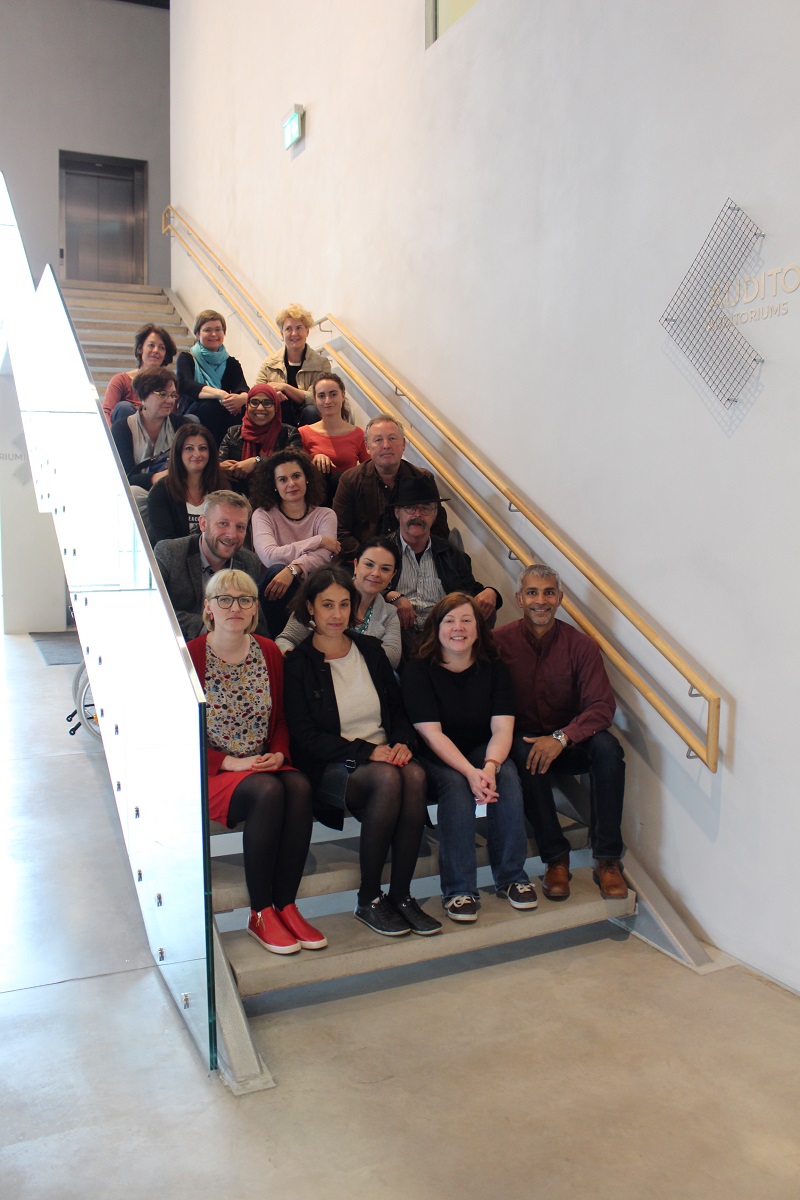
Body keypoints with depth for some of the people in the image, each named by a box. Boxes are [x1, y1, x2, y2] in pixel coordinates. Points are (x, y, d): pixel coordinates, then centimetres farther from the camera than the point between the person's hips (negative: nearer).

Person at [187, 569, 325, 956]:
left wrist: (277, 755, -6)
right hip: (211, 771, -4)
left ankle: (286, 905, -16)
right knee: (268, 792, -32)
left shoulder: (269, 653, 8)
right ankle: (260, 914, -17)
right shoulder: (190, 656, -6)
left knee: (299, 787, -28)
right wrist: (230, 761, -16)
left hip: (264, 766, 4)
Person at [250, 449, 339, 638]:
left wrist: (293, 569, -34)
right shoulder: (263, 515, 4)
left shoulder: (325, 515, 8)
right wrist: (318, 541, -11)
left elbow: (323, 557, -13)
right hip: (274, 593, 0)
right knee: (276, 571, -32)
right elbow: (269, 556, -16)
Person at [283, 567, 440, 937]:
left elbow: (398, 709, 15)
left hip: (383, 756, 4)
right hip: (329, 768, -4)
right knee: (387, 779, -34)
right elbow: (306, 737, -8)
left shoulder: (370, 649, 14)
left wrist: (402, 743, -8)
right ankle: (368, 900, -19)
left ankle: (401, 894, -19)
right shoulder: (297, 663, -1)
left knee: (414, 775, -30)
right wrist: (366, 752, -18)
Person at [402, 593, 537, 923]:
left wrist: (490, 766, -31)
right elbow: (431, 733, -18)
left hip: (482, 751, 3)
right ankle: (459, 890, -26)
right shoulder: (418, 671, -10)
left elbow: (502, 727, -10)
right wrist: (470, 772, -32)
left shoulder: (493, 669, 0)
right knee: (455, 784, -33)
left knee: (508, 775, -28)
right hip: (435, 759, -3)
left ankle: (511, 877, -14)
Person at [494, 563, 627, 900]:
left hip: (569, 744, 1)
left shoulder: (580, 645, -5)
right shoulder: (500, 642, -6)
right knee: (525, 754, -34)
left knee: (607, 747, -29)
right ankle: (556, 859, -20)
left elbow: (602, 707, -13)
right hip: (523, 739, -1)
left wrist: (561, 737, -28)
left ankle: (607, 860, -18)